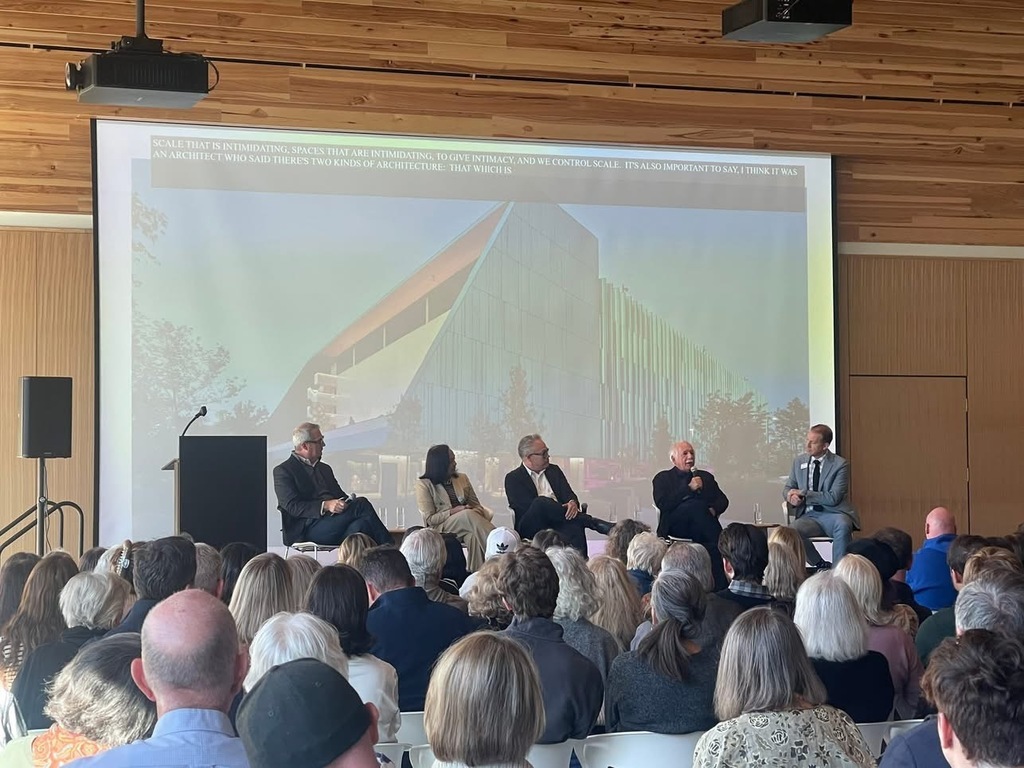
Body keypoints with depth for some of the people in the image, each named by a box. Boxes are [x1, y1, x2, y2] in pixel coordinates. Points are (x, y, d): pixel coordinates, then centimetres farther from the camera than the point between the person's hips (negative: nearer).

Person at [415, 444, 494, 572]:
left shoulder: (462, 478, 18)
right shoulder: (424, 485, 2)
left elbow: (476, 505, 15)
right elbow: (430, 519, -4)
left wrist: (478, 511, -10)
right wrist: (455, 511, -14)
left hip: (466, 522, 4)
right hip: (441, 529, -4)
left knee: (474, 536, -35)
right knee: (468, 515, -34)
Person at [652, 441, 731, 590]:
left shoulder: (706, 477, 26)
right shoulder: (663, 478, 14)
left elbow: (723, 500, 17)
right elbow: (662, 504, -5)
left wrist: (713, 510, -8)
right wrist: (689, 488, -10)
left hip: (699, 527, 3)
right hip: (675, 526, -3)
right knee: (695, 504, -34)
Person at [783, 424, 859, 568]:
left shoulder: (840, 464, -4)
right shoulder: (799, 461, 12)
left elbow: (833, 498, -12)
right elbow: (788, 487, 19)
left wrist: (803, 494, -14)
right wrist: (791, 496, -8)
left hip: (833, 514, -3)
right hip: (809, 516, 3)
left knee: (843, 525, -39)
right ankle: (822, 566, -11)